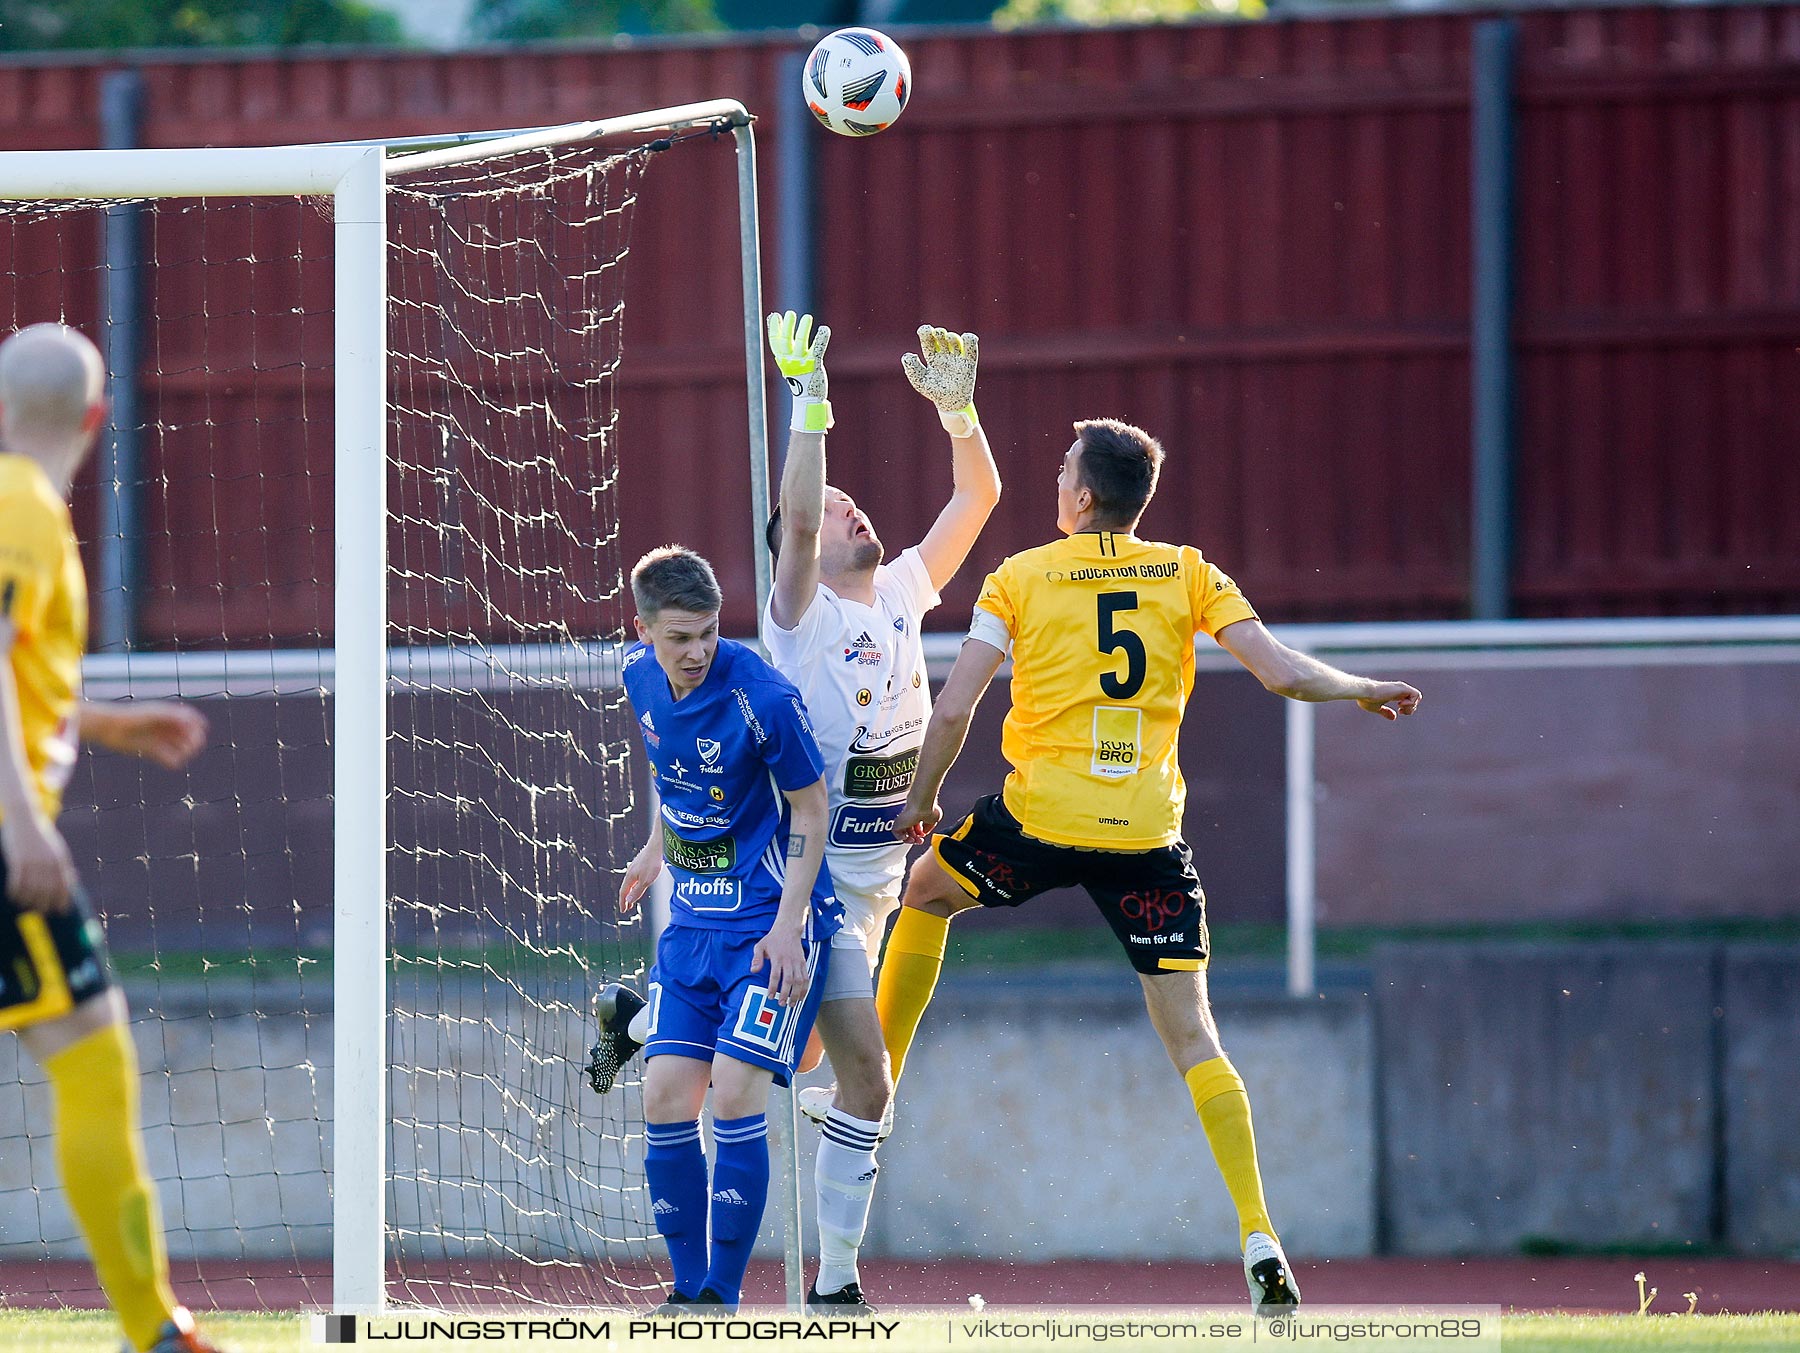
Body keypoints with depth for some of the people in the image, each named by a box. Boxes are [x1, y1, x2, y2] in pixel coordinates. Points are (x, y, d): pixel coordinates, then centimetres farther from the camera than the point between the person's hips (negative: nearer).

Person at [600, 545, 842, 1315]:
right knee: (665, 1099, -1)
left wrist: (788, 923, -17)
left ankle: (724, 1298, -7)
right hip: (692, 918, 6)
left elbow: (810, 807, -11)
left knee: (735, 1097, -14)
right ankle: (689, 1292, 10)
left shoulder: (761, 697, -20)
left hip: (768, 922, -6)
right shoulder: (641, 679, -2)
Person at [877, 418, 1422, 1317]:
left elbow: (952, 709, -3)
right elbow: (1282, 673, -3)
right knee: (1192, 1037, 3)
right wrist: (1362, 691, 16)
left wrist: (919, 803, 12)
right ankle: (1258, 1236, -11)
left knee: (925, 891, 30)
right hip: (1148, 832, 1)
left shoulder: (1019, 579, 1)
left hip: (1044, 816, -1)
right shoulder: (1187, 575, 4)